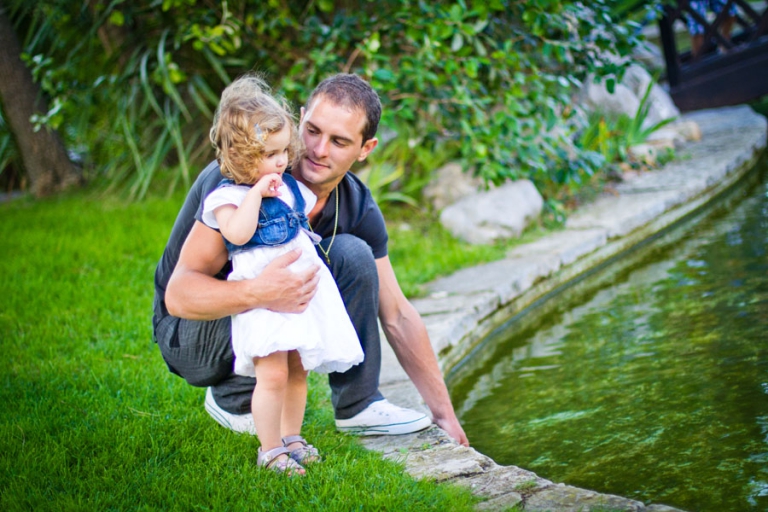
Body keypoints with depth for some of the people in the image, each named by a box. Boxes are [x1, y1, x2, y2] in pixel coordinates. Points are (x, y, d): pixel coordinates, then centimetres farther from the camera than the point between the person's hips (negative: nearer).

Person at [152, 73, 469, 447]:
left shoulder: (357, 207, -9)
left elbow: (396, 315, 0)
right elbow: (178, 294, -33)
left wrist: (443, 411, -1)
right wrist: (257, 293, -53)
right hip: (191, 331, -5)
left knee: (352, 255, -16)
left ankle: (358, 406, -5)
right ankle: (233, 398, -7)